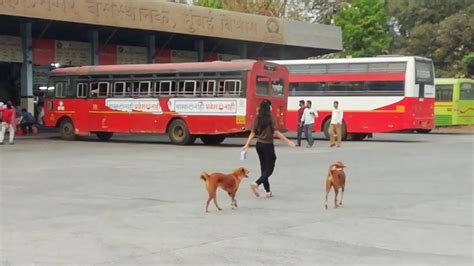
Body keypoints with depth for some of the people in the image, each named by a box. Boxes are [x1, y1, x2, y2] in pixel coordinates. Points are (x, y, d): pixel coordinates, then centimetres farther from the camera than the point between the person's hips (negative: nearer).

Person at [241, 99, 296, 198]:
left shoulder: (258, 119, 3)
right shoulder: (270, 118, -13)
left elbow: (253, 133, 2)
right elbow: (276, 132, -18)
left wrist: (247, 145, 6)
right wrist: (288, 141, -14)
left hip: (259, 144, 6)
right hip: (268, 145, -6)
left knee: (264, 167, 14)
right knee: (269, 168, 2)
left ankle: (268, 191, 18)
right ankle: (256, 184, -20)